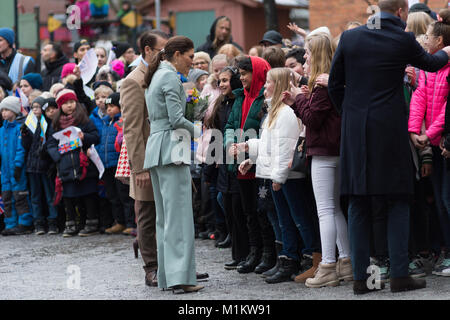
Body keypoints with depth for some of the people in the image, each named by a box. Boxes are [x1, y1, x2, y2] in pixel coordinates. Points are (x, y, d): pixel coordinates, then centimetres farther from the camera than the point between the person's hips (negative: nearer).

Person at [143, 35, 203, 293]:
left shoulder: (156, 77, 20)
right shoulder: (170, 77, -9)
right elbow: (176, 119, -16)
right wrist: (197, 131, 0)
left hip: (156, 148, 10)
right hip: (172, 147, -10)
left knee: (164, 216, 9)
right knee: (179, 214, -11)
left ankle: (166, 276, 9)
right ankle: (180, 275, -15)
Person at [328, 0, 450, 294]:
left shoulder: (349, 37, 3)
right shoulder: (403, 40, -4)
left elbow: (334, 85, 7)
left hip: (355, 130, 3)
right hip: (390, 129, -3)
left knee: (358, 205, 7)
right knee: (398, 201, 5)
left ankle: (361, 277, 6)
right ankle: (399, 275, 1)